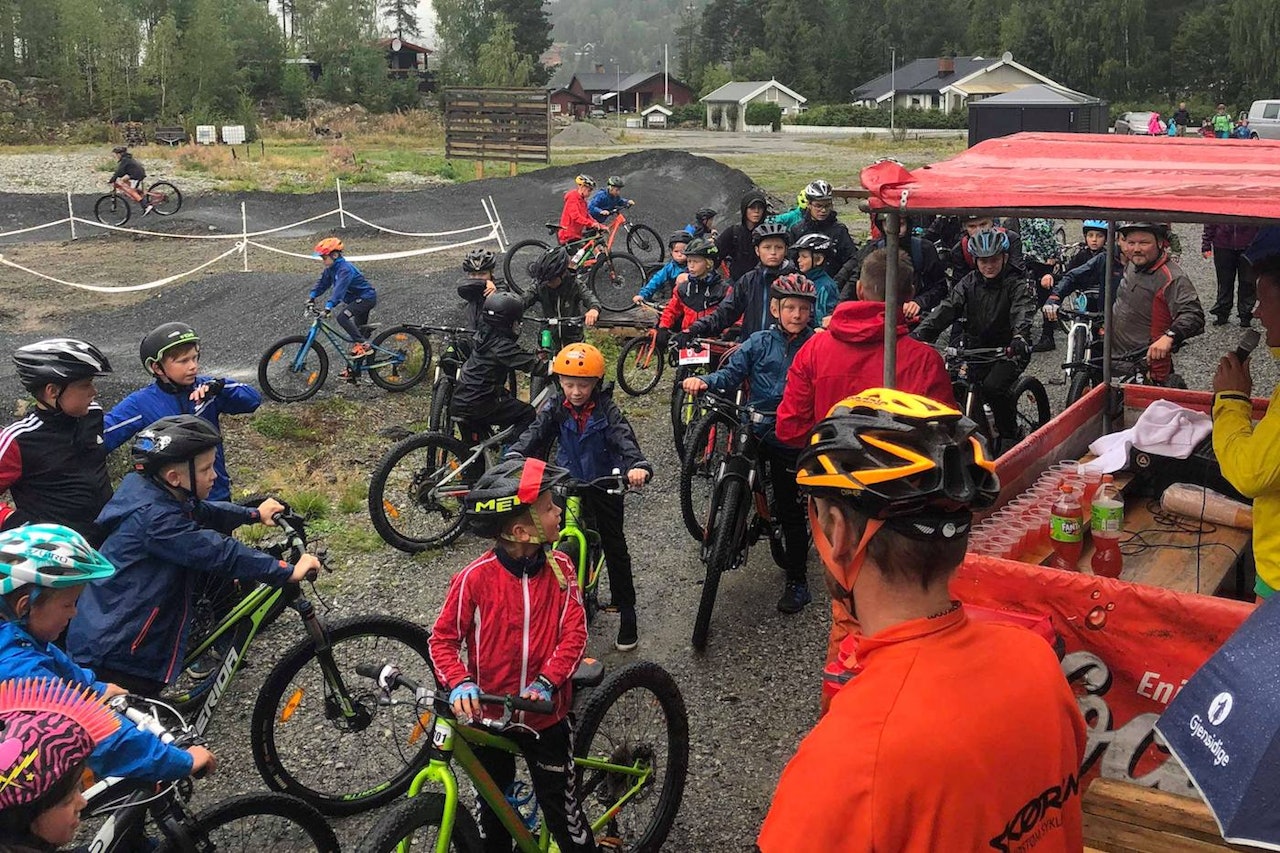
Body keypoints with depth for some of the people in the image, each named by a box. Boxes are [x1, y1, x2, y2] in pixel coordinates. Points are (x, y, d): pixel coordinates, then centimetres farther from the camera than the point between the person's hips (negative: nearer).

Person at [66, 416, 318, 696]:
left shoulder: (146, 491, 2)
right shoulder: (153, 518, -27)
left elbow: (204, 512, 19)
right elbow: (221, 553, -28)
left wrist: (255, 514, 30)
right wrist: (289, 571, -24)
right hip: (113, 655, -10)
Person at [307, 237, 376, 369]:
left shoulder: (345, 269, -24)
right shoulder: (331, 268, 4)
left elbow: (340, 288, -35)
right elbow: (323, 282, 12)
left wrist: (328, 306, -42)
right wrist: (312, 296, -1)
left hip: (366, 297, -10)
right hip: (359, 299, 10)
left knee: (342, 316, -27)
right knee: (358, 332, 12)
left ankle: (364, 345, -22)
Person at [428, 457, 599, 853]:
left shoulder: (560, 568, -11)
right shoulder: (475, 578, -19)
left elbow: (574, 634, -11)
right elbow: (443, 639, -10)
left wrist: (546, 682, -25)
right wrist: (460, 683, -27)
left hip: (545, 714, 1)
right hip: (488, 716, 0)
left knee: (561, 808, 9)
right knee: (492, 807, 21)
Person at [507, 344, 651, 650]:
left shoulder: (607, 411, -16)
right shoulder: (555, 408, -9)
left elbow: (624, 439, -31)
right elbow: (534, 434, -21)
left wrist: (637, 466, -52)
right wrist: (513, 458, -41)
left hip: (604, 486, -2)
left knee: (615, 547, 2)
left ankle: (627, 611, 11)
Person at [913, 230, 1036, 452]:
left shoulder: (1016, 286, -6)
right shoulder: (969, 283, 4)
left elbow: (1022, 313, -26)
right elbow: (945, 309, -10)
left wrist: (1019, 338, -49)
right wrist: (918, 335, -27)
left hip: (1009, 350, -4)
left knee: (994, 386, -29)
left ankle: (1009, 436, -6)